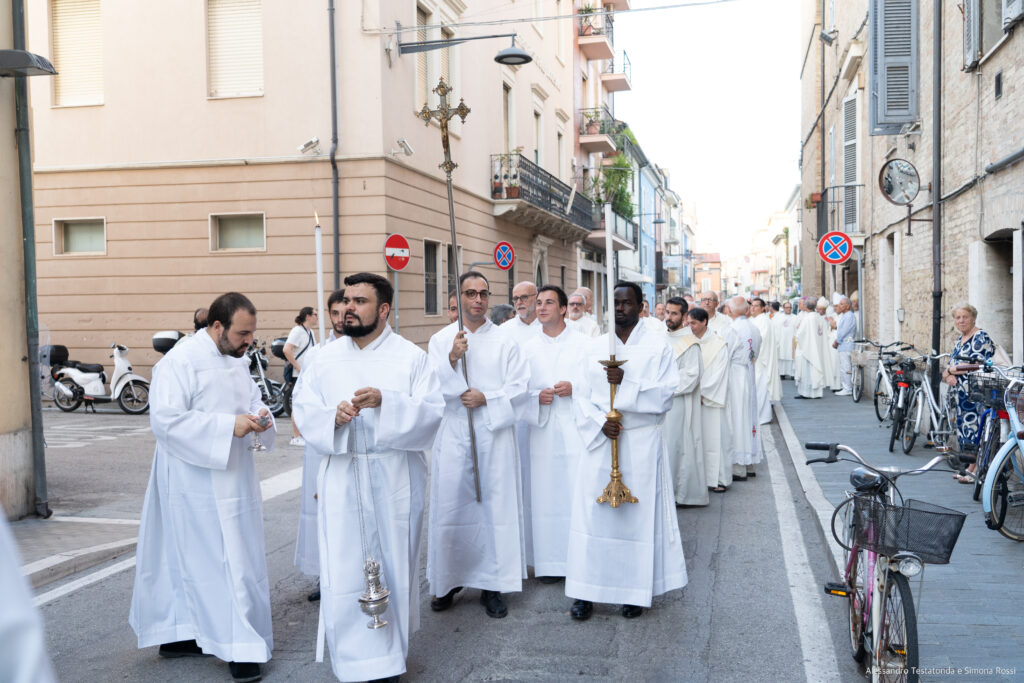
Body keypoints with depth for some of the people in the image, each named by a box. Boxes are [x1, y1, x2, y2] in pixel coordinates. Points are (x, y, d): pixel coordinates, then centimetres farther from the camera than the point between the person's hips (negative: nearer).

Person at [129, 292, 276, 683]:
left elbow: (253, 400, 21)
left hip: (233, 479, 8)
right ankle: (237, 646, 6)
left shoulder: (237, 362, 12)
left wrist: (259, 416, -3)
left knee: (193, 559, 15)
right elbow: (166, 420, -22)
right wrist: (228, 425, -26)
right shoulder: (179, 362, -15)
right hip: (197, 484, -8)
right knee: (217, 560, -4)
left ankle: (177, 635, 27)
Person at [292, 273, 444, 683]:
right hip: (342, 481, 2)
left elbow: (432, 411, -9)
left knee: (393, 566, 7)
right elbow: (304, 412, 3)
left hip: (395, 480, -1)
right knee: (344, 571, -2)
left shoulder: (411, 357, 0)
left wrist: (385, 402, -25)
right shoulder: (326, 359, 8)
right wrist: (334, 415, -18)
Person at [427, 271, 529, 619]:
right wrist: (452, 359, -17)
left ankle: (492, 584, 12)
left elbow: (520, 388, 0)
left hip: (494, 434, 0)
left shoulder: (505, 342, 6)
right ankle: (449, 580, 18)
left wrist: (486, 399, -13)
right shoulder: (440, 341, 7)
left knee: (495, 506, 1)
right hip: (452, 435, 0)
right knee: (450, 507, 3)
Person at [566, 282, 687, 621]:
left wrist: (626, 382, -20)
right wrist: (599, 423, -11)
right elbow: (583, 396, 7)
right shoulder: (596, 348, 9)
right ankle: (587, 590, 11)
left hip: (641, 445, -3)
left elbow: (664, 397, -9)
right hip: (599, 442, 3)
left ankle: (637, 592, 15)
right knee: (593, 513, 2)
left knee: (638, 514, 3)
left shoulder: (657, 348, -1)